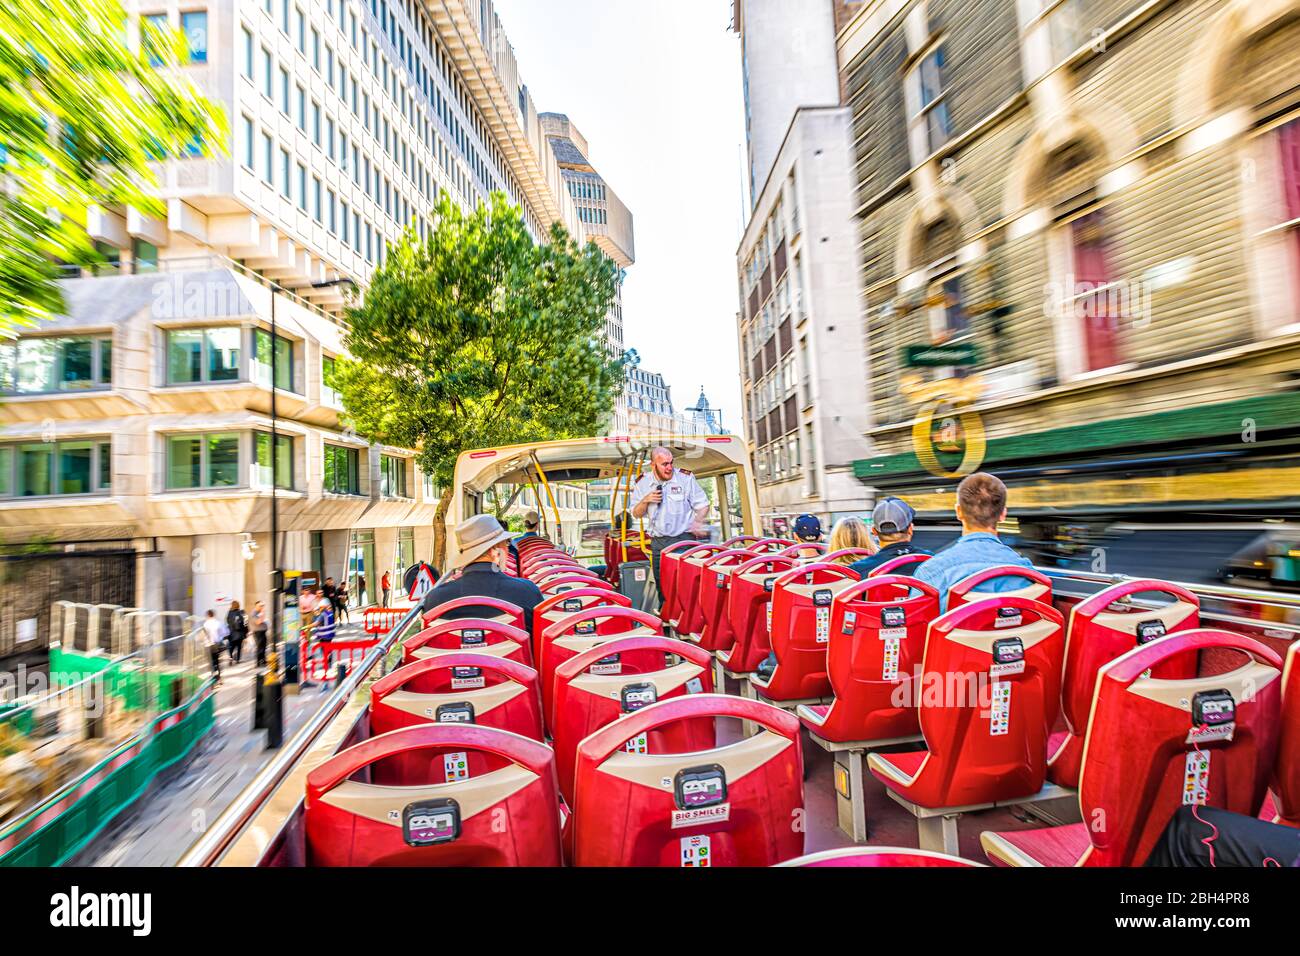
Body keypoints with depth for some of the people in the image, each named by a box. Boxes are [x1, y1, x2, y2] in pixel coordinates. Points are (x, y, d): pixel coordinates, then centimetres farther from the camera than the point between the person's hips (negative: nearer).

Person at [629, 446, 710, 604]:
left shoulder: (686, 478, -3)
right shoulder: (643, 483, 5)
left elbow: (702, 505, 2)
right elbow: (636, 514, 10)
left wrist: (697, 522, -17)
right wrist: (646, 500, -9)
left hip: (684, 539, -3)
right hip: (658, 542, 3)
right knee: (661, 585, 9)